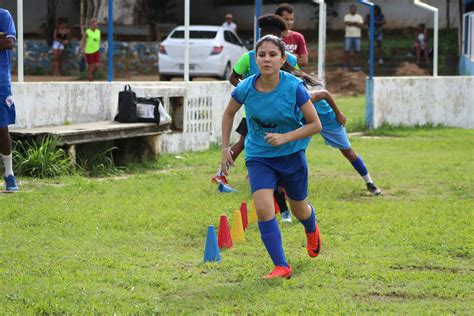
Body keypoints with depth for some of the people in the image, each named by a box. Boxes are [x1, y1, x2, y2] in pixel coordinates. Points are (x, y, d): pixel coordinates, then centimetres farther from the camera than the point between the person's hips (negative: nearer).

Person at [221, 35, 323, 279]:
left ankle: (312, 230, 55)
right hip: (258, 156, 1)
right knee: (263, 209, -19)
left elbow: (315, 124, -13)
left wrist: (284, 137, -25)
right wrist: (225, 148, 5)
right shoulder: (245, 89, -15)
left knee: (300, 211, 17)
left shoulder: (294, 87, -21)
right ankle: (281, 266, -11)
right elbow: (229, 114, 7)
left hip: (291, 155, -1)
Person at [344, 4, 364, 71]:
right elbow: (346, 23, -16)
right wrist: (355, 23, -13)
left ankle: (356, 65, 8)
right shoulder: (346, 16, 3)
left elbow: (361, 25, -10)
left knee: (357, 51, 1)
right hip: (348, 36, -1)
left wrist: (351, 23, -14)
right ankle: (345, 66, 0)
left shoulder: (359, 16, 4)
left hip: (357, 36, 1)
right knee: (346, 51, -4)